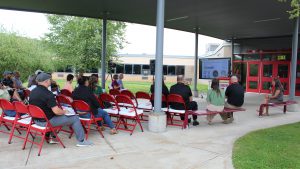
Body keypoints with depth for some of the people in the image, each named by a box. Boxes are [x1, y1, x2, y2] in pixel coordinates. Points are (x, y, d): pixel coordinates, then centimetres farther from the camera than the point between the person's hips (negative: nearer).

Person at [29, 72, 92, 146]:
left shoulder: (33, 92, 3)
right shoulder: (47, 94, -25)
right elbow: (56, 111, -27)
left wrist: (54, 102, 18)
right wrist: (64, 112, -6)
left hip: (36, 119, 9)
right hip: (46, 121, -9)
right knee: (75, 118, -1)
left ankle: (52, 138, 37)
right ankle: (81, 141, 10)